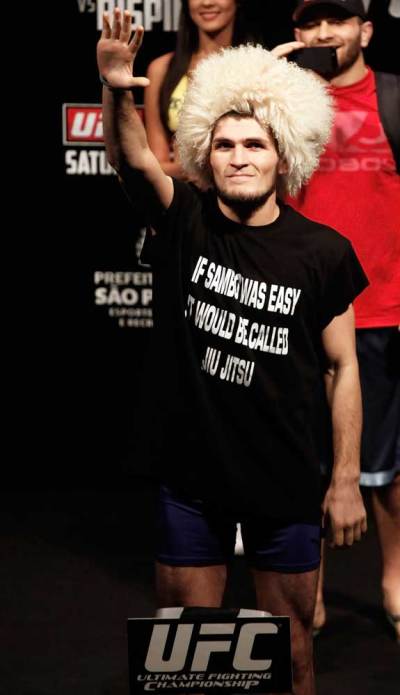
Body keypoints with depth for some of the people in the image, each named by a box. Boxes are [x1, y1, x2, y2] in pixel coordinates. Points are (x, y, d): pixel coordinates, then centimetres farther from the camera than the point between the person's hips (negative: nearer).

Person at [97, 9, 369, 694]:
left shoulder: (321, 252, -6)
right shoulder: (184, 222, -5)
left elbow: (344, 367, 0)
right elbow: (132, 159, -25)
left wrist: (346, 480, -1)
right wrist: (116, 91, -45)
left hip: (286, 482, 0)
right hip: (190, 476, 0)